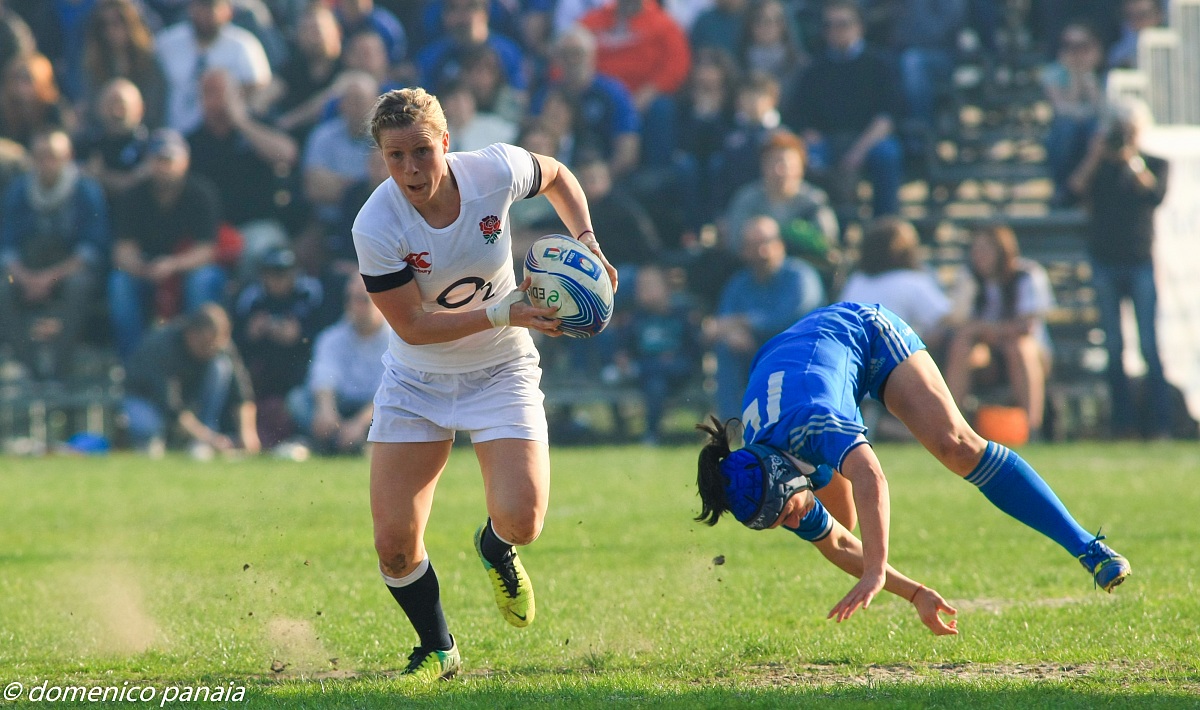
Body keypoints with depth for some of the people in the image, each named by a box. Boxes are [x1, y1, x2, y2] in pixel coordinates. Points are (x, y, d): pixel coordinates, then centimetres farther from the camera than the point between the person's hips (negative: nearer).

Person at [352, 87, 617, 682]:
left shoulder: (495, 171, -17)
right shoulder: (376, 228, -23)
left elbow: (556, 175, 7)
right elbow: (412, 324, -19)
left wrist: (587, 243, -5)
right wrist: (503, 313, -27)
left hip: (500, 372, 1)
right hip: (415, 381, -1)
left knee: (521, 518, -19)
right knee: (394, 542, -9)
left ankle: (496, 548, 21)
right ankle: (437, 650, 20)